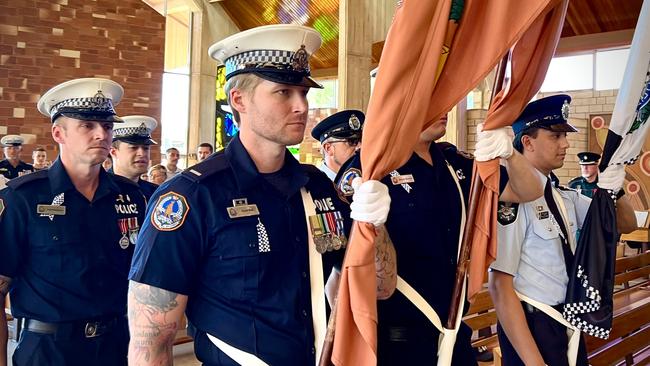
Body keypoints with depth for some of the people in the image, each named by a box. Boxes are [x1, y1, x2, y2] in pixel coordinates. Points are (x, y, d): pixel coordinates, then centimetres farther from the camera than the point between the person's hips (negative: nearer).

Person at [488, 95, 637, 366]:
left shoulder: (566, 196, 5)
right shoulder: (514, 198, -21)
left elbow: (626, 224, 14)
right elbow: (500, 286, -23)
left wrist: (615, 190, -8)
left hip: (569, 321, 8)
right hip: (530, 326, -8)